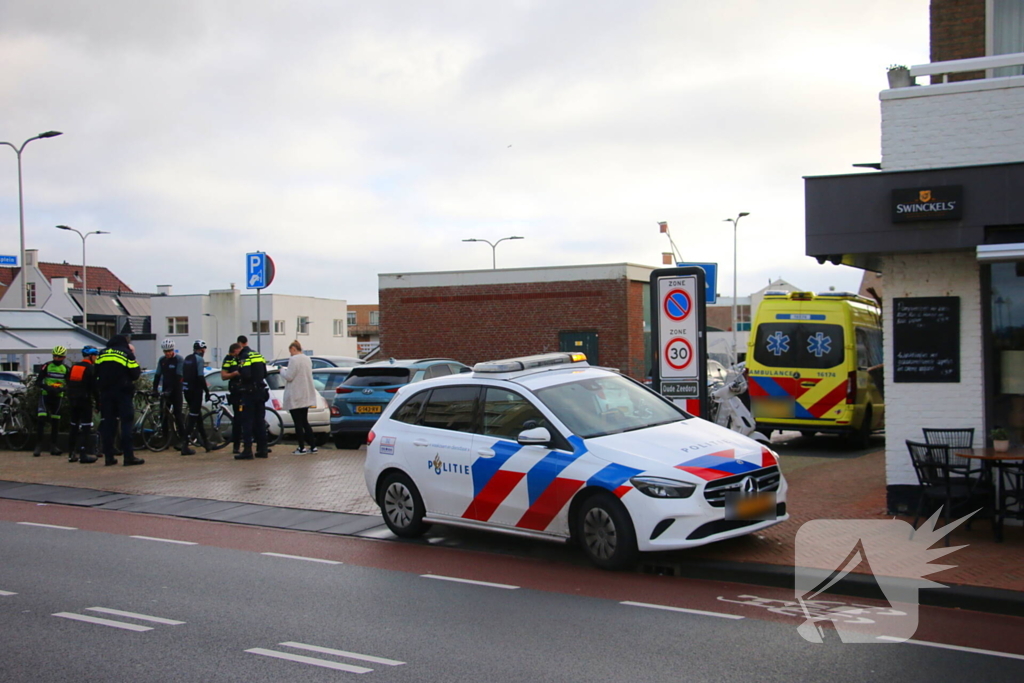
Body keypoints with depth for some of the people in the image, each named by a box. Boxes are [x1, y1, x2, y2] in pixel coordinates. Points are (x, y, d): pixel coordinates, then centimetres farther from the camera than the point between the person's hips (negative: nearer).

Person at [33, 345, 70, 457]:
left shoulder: (66, 369, 3)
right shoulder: (46, 366, -3)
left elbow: (69, 384, 2)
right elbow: (38, 382, -5)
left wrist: (61, 389, -20)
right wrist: (47, 387, -23)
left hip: (58, 397, 3)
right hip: (45, 395, -2)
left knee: (55, 421, 6)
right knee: (41, 419, -15)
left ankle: (53, 445, 14)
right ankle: (38, 445, -11)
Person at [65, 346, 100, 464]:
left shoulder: (73, 367, 13)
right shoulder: (91, 368, -8)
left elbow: (69, 384, 15)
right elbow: (94, 387, -12)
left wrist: (70, 399, 20)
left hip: (72, 400, 7)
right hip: (85, 400, -7)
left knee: (74, 427, 14)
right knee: (86, 428, -4)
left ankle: (71, 454, 15)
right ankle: (83, 455, -9)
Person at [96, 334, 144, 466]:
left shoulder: (102, 354, 10)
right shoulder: (127, 353, -4)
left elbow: (96, 373, 10)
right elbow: (135, 374, -3)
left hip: (105, 393, 4)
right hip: (123, 392, -4)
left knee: (108, 423, 8)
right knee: (127, 422, -3)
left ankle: (108, 457, 7)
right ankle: (128, 456, -9)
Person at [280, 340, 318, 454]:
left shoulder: (294, 359, -16)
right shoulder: (308, 359, 11)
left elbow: (289, 376, -18)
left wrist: (283, 370, 1)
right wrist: (287, 370, 17)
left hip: (295, 397, -8)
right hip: (306, 396, 8)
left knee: (298, 423, -1)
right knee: (305, 422, 14)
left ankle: (301, 448, 2)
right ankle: (313, 446, 11)